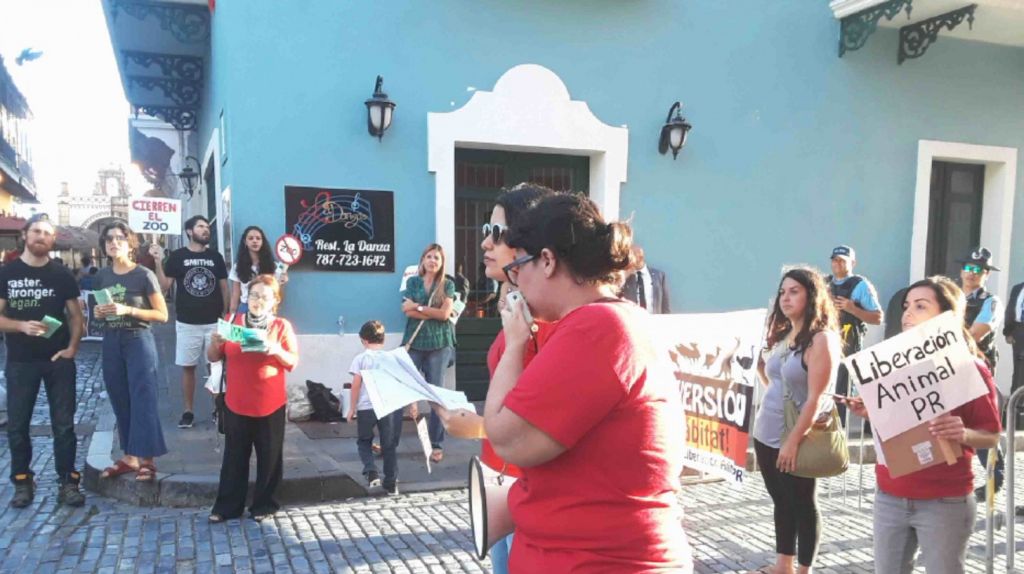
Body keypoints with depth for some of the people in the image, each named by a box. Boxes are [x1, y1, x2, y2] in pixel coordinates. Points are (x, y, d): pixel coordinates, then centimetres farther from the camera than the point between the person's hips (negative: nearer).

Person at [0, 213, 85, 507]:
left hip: (58, 359, 0)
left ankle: (67, 481, 10)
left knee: (64, 423, 2)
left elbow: (75, 315, 7)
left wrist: (72, 347, -6)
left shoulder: (62, 274, 3)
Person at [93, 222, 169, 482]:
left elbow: (162, 315, -9)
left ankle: (146, 459, -1)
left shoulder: (144, 275, -9)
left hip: (138, 340, -6)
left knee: (143, 399, -6)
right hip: (111, 342, 6)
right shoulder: (102, 276, 8)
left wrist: (128, 310, -19)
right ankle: (130, 456, 19)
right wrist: (99, 312, -2)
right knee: (120, 401, 10)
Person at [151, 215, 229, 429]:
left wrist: (226, 314, 4)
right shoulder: (178, 256, 0)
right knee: (188, 367, 5)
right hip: (187, 323, -1)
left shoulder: (215, 256, 6)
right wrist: (158, 261, -16)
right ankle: (188, 412, 14)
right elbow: (164, 285, -4)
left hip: (214, 322, 1)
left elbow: (224, 286, 10)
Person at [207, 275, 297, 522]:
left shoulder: (282, 327, -2)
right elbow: (213, 358, 7)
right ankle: (227, 506, 20)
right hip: (236, 404, 2)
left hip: (270, 405, -1)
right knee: (234, 456, 9)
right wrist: (214, 343, -14)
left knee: (269, 457, 8)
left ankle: (264, 505, 22)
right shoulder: (232, 322, 4)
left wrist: (276, 350, -22)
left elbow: (293, 363, -4)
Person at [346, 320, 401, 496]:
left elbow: (356, 384, -4)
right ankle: (391, 484, 14)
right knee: (389, 445, 10)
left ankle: (371, 472, -1)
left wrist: (352, 408, 5)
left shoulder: (360, 359, -1)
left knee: (364, 441, 19)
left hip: (366, 407, -2)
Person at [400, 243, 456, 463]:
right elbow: (407, 310, -6)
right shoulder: (412, 282, 8)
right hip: (413, 343, 1)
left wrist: (419, 307, -7)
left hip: (439, 345, 0)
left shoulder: (447, 285, 7)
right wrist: (435, 313, -10)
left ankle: (437, 445, 8)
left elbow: (445, 313, -7)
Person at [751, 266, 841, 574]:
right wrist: (760, 366, 5)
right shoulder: (782, 334, 9)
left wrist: (794, 440, -20)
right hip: (766, 434, 8)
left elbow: (815, 398, -19)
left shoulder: (822, 339, -15)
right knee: (781, 502, 17)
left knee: (802, 505, 7)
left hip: (796, 438, -7)